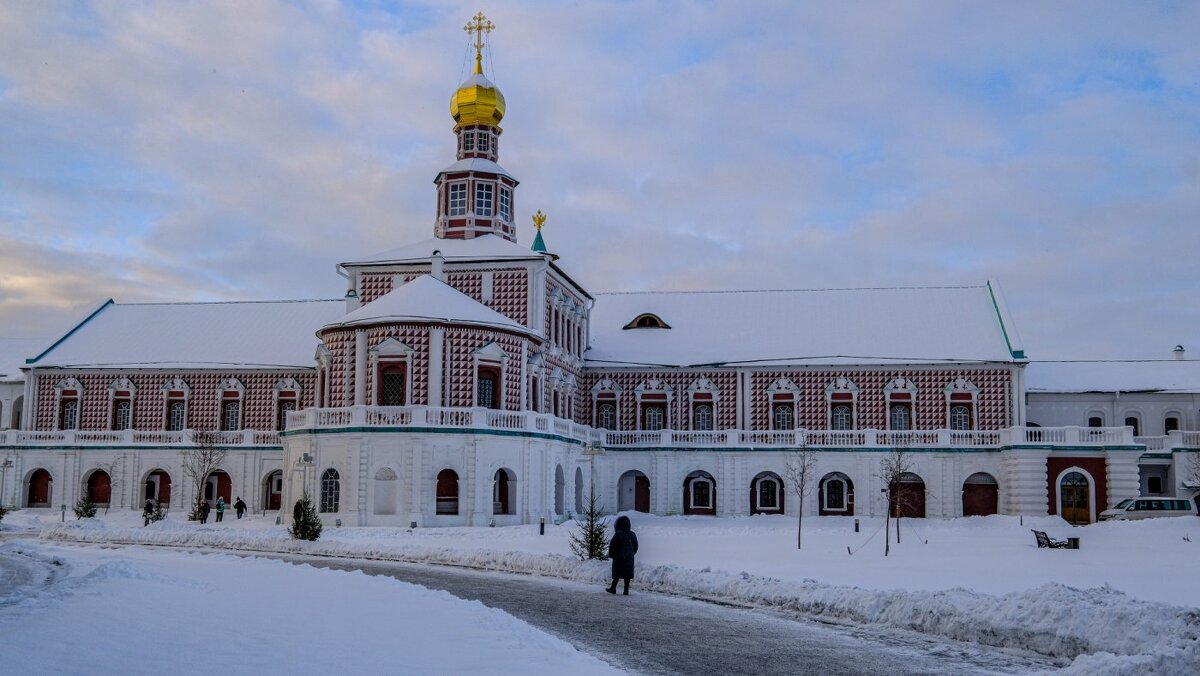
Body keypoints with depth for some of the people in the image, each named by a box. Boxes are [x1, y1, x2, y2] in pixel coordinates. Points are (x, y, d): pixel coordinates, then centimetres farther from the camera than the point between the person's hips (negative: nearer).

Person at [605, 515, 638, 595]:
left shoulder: (618, 534, -13)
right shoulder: (632, 534, 3)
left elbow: (612, 545, -10)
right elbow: (635, 546, 11)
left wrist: (611, 555, 4)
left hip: (619, 556, -4)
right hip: (629, 557, 4)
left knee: (617, 573, 6)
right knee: (627, 574, 6)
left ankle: (613, 588, 13)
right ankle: (626, 590, 6)